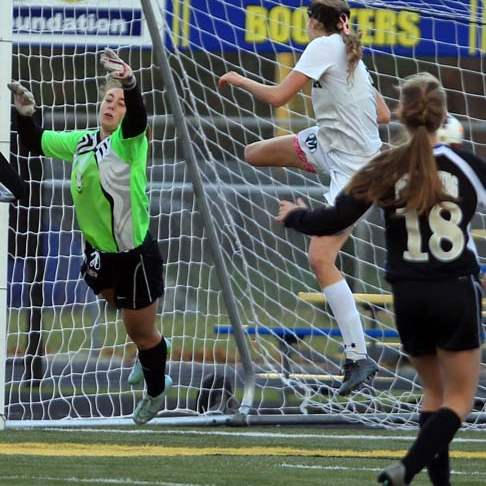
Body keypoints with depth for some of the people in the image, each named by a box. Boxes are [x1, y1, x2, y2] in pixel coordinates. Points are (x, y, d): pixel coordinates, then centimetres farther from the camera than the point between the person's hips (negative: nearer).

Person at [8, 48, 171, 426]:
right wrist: (26, 115, -10)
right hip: (99, 253, 6)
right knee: (122, 308, 27)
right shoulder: (81, 142, 1)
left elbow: (137, 117, -42)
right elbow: (36, 143, 12)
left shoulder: (129, 140, -19)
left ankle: (156, 392, 35)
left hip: (135, 255, -6)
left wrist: (130, 84, -63)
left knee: (142, 331, 10)